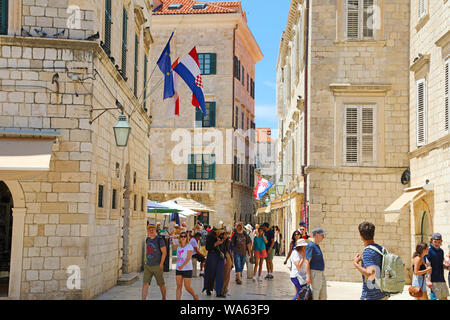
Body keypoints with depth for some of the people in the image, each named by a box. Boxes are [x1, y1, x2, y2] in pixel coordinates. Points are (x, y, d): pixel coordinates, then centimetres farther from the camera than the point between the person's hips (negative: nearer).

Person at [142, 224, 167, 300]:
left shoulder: (160, 240, -11)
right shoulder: (147, 240, 8)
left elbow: (164, 252, -14)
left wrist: (161, 264, -18)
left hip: (157, 266, -5)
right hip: (148, 266, 5)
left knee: (161, 284, 10)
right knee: (145, 284, -9)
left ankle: (164, 298, 30)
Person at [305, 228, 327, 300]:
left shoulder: (317, 246, 15)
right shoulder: (310, 246, -14)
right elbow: (307, 262, -18)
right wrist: (308, 276, -24)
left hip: (321, 274, 10)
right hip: (314, 273, -10)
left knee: (323, 297, 11)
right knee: (314, 297, -7)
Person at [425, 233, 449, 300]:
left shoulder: (441, 251, 14)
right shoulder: (429, 251, -9)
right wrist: (428, 280, -21)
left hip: (442, 279, 7)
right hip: (434, 280, -7)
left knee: (444, 298, 9)